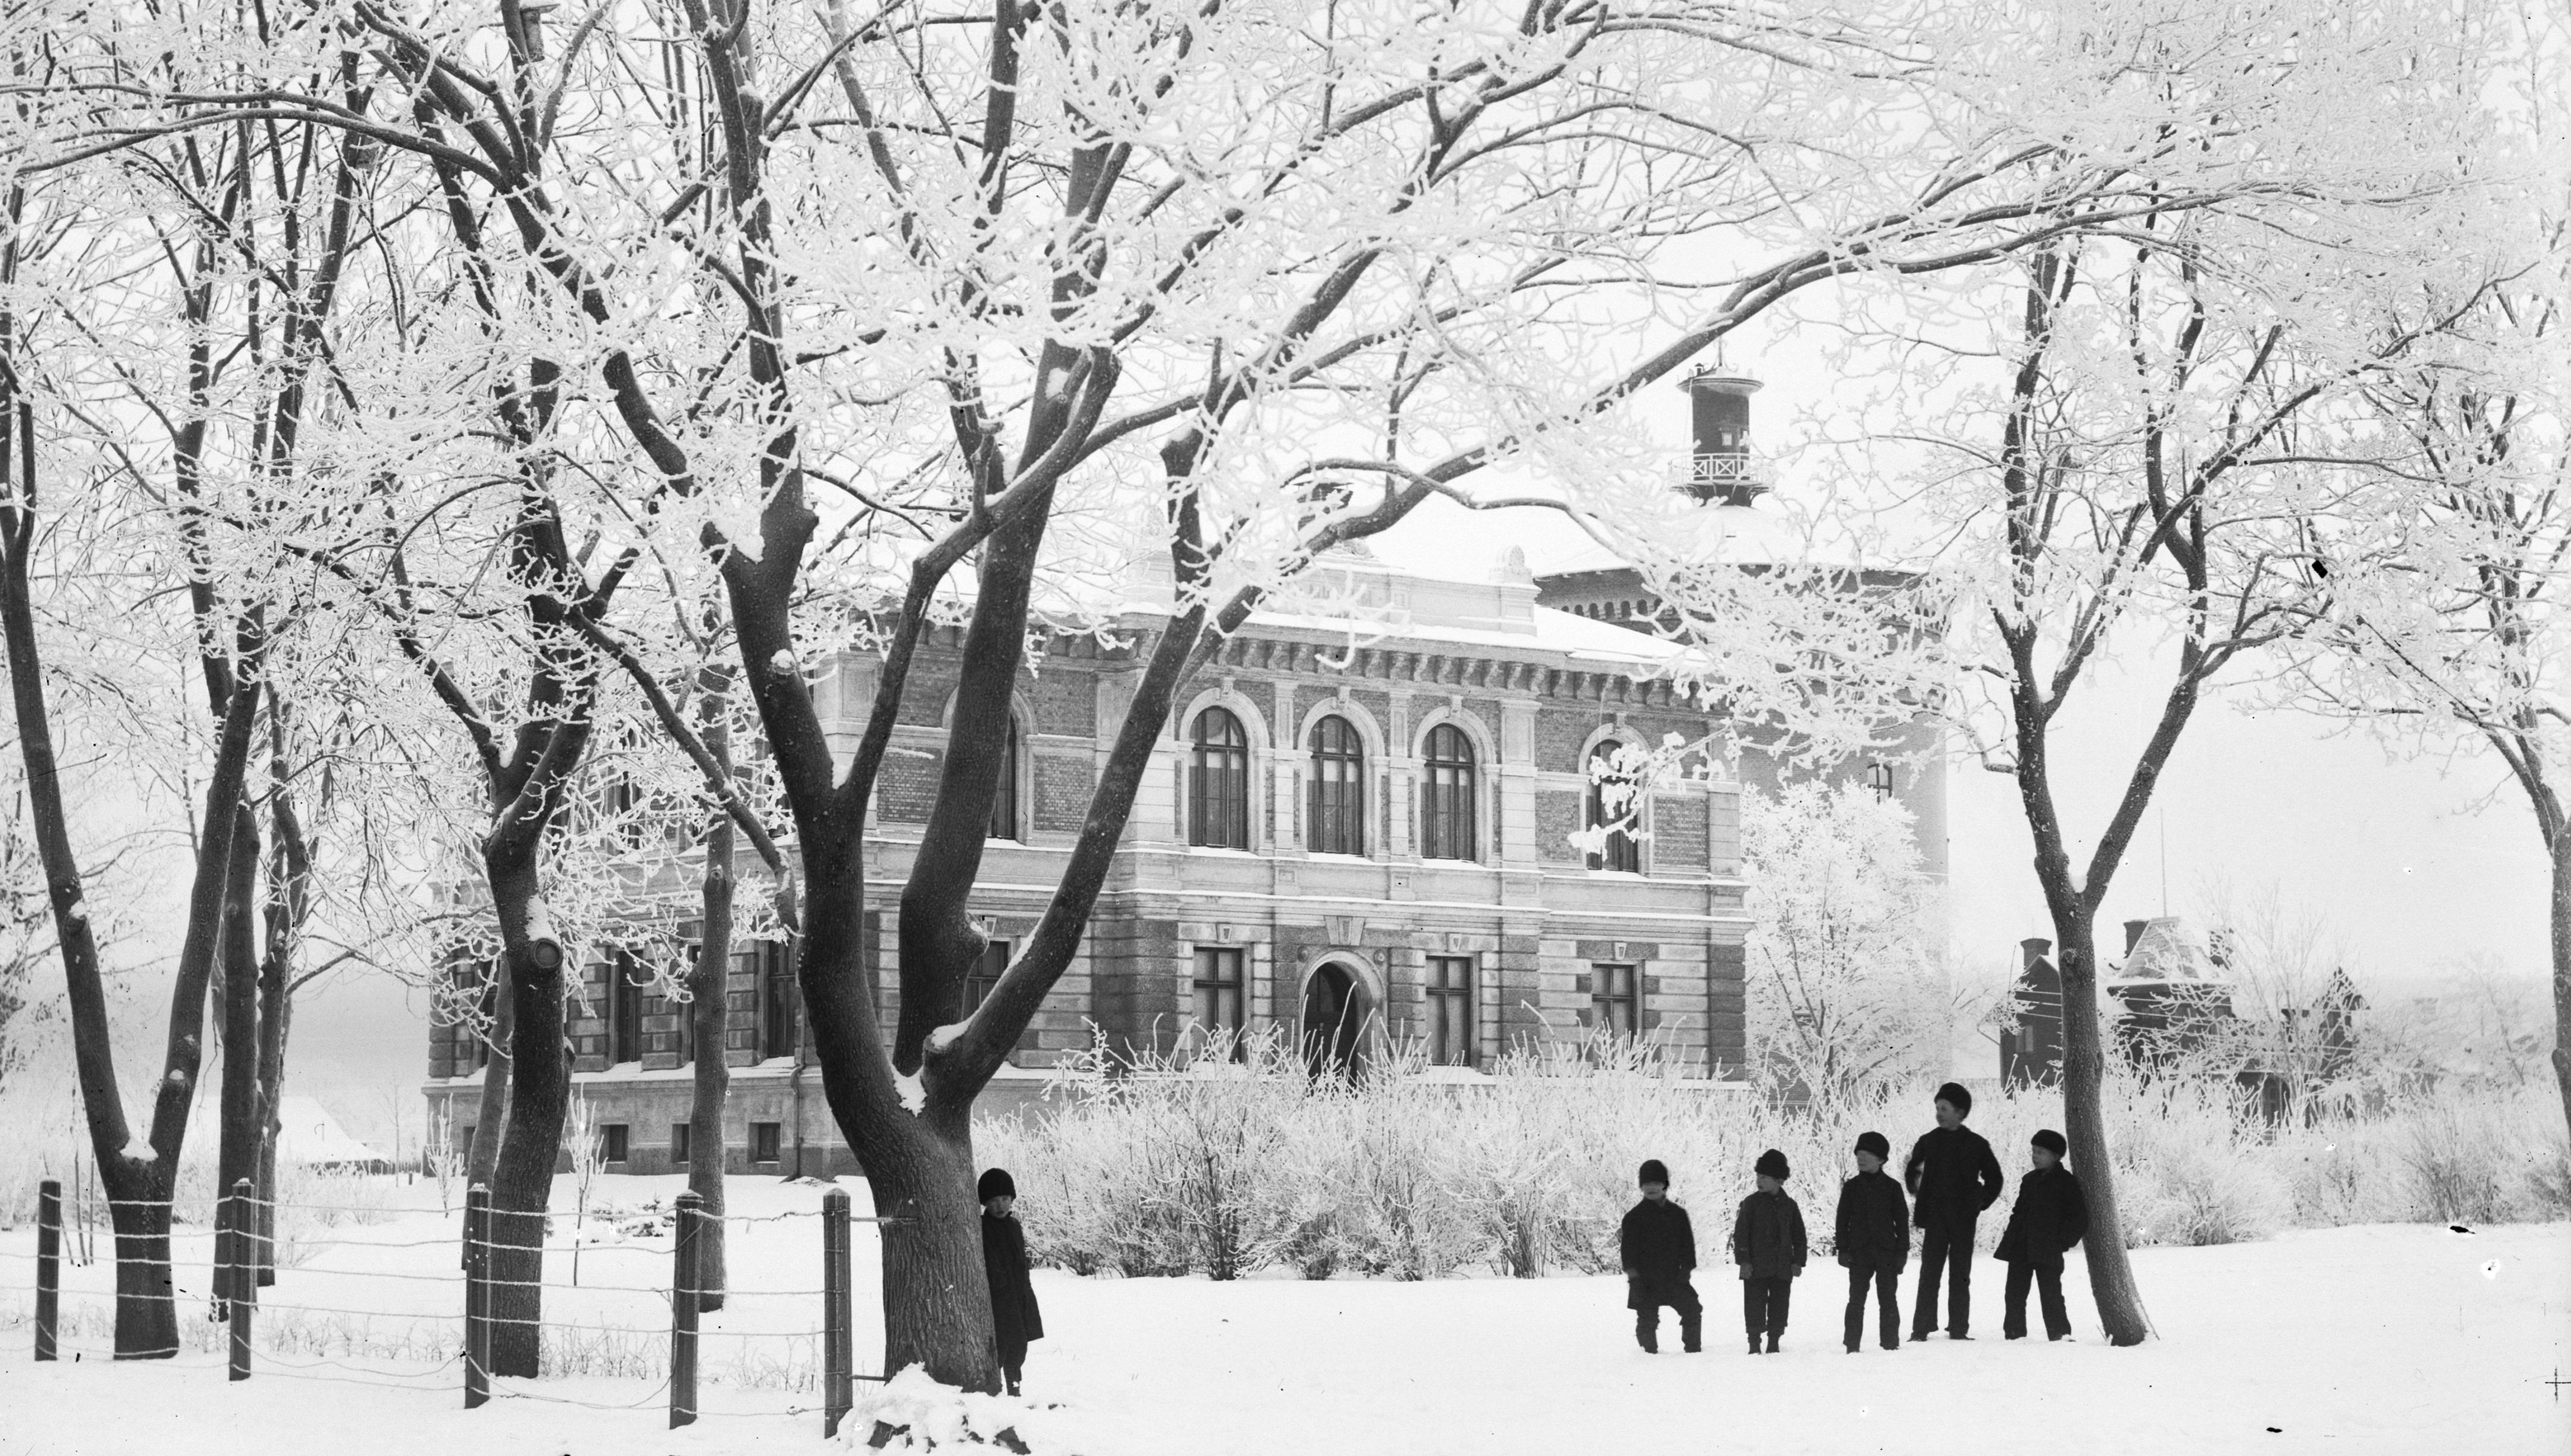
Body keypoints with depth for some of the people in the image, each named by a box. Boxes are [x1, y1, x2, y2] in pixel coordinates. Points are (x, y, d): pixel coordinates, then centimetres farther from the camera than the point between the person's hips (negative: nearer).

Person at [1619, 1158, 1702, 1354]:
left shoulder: (1678, 1214, 9)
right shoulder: (1634, 1216, 0)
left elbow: (1687, 1244, 11)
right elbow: (1628, 1248, -3)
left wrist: (1685, 1271, 1)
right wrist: (1633, 1277, -12)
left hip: (1674, 1278, 3)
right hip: (1646, 1282, -3)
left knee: (1693, 1310, -3)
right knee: (1647, 1319, -1)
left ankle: (1693, 1350, 7)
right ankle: (1650, 1351, 10)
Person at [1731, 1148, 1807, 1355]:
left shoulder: (1789, 1206, 8)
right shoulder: (1751, 1203, 1)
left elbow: (1799, 1236, 13)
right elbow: (1740, 1234, -2)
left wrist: (1798, 1261, 4)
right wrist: (1743, 1260, -9)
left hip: (1782, 1268, 2)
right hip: (1756, 1268, -2)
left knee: (1779, 1307, 4)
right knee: (1755, 1306, -4)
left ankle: (1774, 1343, 13)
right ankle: (1754, 1343, 3)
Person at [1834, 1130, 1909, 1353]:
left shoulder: (1892, 1187, 3)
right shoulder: (1852, 1187, 6)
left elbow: (1902, 1220, 5)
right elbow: (1843, 1220, 7)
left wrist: (1902, 1251, 1)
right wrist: (1843, 1249, 1)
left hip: (1886, 1251, -1)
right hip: (1859, 1251, 1)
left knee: (1888, 1300, 2)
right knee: (1856, 1300, 0)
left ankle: (1891, 1343, 8)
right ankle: (1852, 1345, 3)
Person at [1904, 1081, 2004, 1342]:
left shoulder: (1976, 1144, 2)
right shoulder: (1929, 1142, 7)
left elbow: (1995, 1179, 12)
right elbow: (1911, 1171, 23)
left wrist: (1979, 1205, 6)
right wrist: (1921, 1199, 13)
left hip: (1963, 1219, -1)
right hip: (1935, 1218, 1)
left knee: (1960, 1276, 3)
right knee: (1929, 1275, -4)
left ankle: (1959, 1330, 7)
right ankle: (1920, 1330, -4)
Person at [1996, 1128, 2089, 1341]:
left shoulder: (2066, 1182, -2)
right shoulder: (2029, 1180, 16)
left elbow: (2080, 1218, -3)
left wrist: (2065, 1242, -8)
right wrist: (2011, 1235, 9)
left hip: (2047, 1250, -6)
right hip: (2020, 1249, 6)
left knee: (2051, 1294, -7)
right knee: (2015, 1292, 4)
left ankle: (2060, 1335, -2)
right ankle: (2014, 1334, 9)